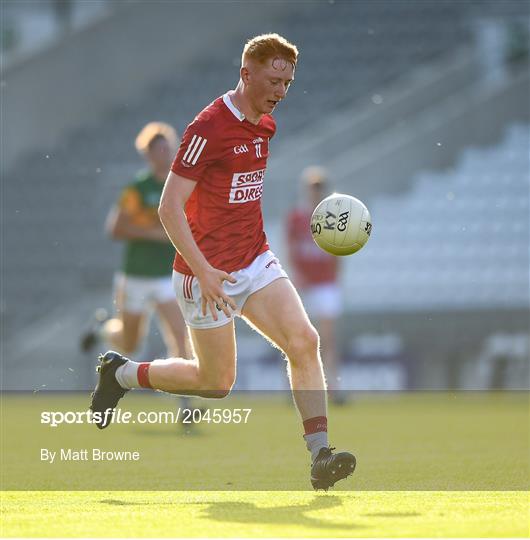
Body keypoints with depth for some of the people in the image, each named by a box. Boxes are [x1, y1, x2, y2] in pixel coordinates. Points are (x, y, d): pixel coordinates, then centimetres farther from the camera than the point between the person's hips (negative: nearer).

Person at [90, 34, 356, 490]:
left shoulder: (265, 125, 7)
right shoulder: (208, 127, -18)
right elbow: (170, 207, -20)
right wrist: (203, 270, -26)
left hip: (256, 261, 7)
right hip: (208, 272, -7)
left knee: (304, 341, -13)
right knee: (217, 383, 3)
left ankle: (320, 457, -14)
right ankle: (120, 373, 25)